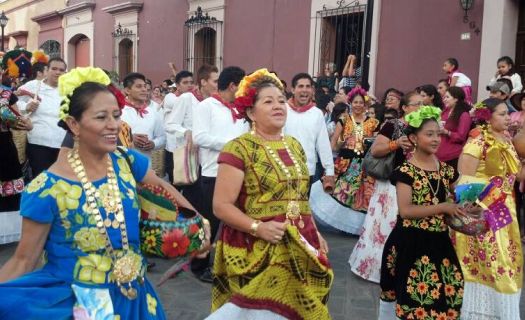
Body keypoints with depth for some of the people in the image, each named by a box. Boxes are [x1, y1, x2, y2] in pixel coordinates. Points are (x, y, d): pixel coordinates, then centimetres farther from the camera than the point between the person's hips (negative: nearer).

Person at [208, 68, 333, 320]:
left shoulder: (294, 146, 11)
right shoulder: (238, 149, -11)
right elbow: (221, 206, -14)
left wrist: (315, 233, 11)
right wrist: (258, 228, -25)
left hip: (298, 250, 7)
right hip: (258, 252, -6)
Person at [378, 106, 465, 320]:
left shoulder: (446, 170, 8)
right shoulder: (406, 171, -10)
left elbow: (456, 199, 20)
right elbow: (405, 211, -18)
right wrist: (443, 207, -18)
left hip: (439, 241, 6)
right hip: (411, 242, -5)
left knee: (443, 294, 9)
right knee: (411, 294, 2)